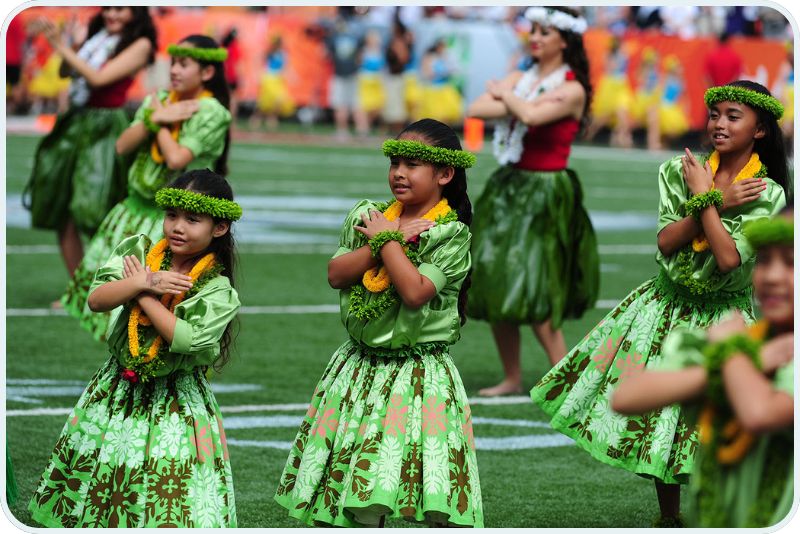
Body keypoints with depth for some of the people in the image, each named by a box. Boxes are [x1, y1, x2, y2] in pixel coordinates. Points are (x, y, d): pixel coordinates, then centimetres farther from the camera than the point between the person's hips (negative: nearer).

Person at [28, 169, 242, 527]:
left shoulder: (219, 291, -12)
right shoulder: (137, 252, 0)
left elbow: (184, 337, -25)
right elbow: (96, 299, -9)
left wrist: (141, 293, -15)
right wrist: (145, 284, -22)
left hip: (174, 406, -4)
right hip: (117, 389, 4)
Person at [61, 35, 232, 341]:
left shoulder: (213, 114, -13)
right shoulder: (157, 100, 5)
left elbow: (176, 158, -24)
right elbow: (122, 146, -1)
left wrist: (159, 120, -9)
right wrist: (154, 118, -13)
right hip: (136, 209, 7)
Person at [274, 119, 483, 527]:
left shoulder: (452, 233, -9)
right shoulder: (368, 215, 8)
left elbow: (415, 291, -21)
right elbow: (335, 274, -3)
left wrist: (386, 239, -11)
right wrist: (386, 242, -12)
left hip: (419, 374, -5)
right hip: (360, 365, 5)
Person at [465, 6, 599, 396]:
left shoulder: (571, 90, -8)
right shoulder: (520, 79, 11)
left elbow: (532, 116, -24)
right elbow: (476, 110, -3)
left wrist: (505, 96, -7)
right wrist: (513, 103, -14)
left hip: (546, 193, -7)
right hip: (507, 188, 7)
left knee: (530, 291, -12)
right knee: (493, 287, 3)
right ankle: (512, 378, 13)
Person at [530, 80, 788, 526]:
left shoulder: (767, 194, -12)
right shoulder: (681, 171, -1)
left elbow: (730, 258, -24)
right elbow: (666, 240, -11)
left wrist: (703, 196, -17)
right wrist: (717, 201, -20)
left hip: (723, 323, -4)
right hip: (667, 311, 4)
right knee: (657, 419, 11)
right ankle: (668, 519, 29)